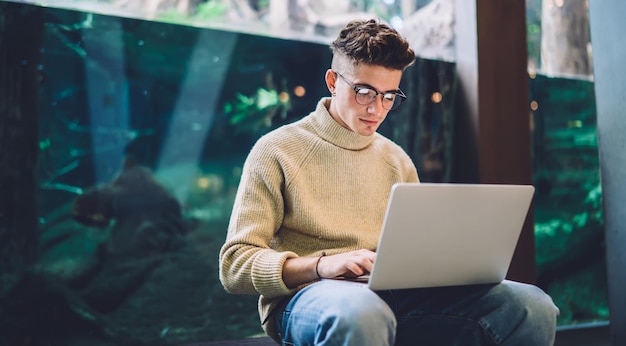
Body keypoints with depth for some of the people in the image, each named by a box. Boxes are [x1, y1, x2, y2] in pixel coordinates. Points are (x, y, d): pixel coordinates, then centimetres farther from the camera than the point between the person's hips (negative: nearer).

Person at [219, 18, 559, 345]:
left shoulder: (398, 161, 19)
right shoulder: (277, 151, 3)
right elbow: (234, 265, -3)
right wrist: (322, 265, -20)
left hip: (394, 297, 5)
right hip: (307, 295, -4)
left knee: (531, 305, -18)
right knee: (359, 312, -43)